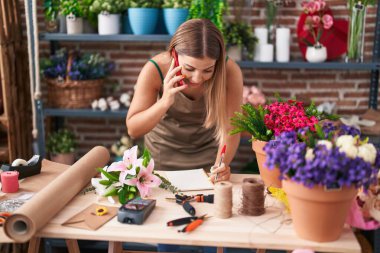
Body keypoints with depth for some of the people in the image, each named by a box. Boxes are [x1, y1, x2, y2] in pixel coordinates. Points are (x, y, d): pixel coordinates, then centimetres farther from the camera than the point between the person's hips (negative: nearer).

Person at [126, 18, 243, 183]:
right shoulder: (155, 70, -26)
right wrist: (165, 102, -37)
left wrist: (222, 164, -38)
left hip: (208, 156, 1)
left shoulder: (230, 72, -24)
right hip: (163, 156, 0)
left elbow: (229, 128, -19)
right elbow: (133, 130, -20)